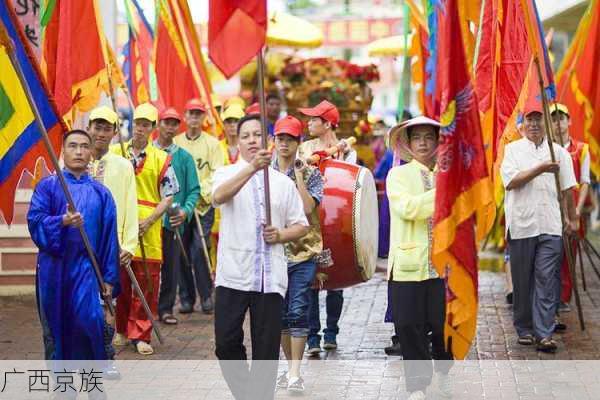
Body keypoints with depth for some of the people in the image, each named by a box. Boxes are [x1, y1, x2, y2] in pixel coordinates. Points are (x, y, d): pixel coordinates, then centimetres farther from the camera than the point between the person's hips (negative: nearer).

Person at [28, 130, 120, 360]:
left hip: (86, 268, 0)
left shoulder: (101, 193, 9)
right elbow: (34, 220, -5)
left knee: (86, 322, -13)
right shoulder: (47, 186, 6)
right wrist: (62, 221, -23)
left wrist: (109, 278, 3)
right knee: (56, 327, 5)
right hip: (54, 267, 0)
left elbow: (109, 238, 7)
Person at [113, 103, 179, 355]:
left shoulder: (161, 159, 5)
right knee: (119, 281, 6)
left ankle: (140, 334, 9)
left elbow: (168, 196, 3)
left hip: (149, 231, -1)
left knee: (147, 284, 0)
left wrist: (149, 221, -9)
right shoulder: (114, 153, 7)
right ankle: (121, 330, 21)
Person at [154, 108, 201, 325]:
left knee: (171, 265, 5)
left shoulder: (184, 157, 7)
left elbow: (194, 190, 5)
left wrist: (185, 211, -13)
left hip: (173, 221, 1)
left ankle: (166, 308, 16)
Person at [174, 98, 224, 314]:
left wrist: (201, 192, -14)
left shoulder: (212, 143, 5)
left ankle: (206, 295, 4)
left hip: (204, 205, -2)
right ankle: (186, 298, 13)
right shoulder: (175, 142, 10)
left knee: (199, 250, -10)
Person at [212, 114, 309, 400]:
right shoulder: (227, 173, 3)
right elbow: (218, 197, -21)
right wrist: (252, 167, -35)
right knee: (227, 343, -1)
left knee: (267, 349, 3)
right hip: (233, 274, -1)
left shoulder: (283, 182, 11)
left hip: (270, 277, 1)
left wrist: (280, 235, -8)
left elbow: (301, 226, 14)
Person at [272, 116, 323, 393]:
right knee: (280, 312, 8)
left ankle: (295, 373, -5)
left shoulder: (310, 173, 0)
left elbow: (308, 207, -15)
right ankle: (291, 366, 22)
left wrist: (298, 175, -14)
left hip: (304, 250, -3)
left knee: (297, 311, -8)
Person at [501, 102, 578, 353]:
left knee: (547, 279, -6)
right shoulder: (512, 149, 7)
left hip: (550, 226, 1)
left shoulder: (559, 152, 12)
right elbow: (511, 181, -7)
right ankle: (524, 329, 17)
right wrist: (541, 169, -13)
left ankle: (544, 334, -6)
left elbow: (567, 189, 14)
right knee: (522, 280, 6)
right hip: (521, 225, 0)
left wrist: (571, 219, 12)